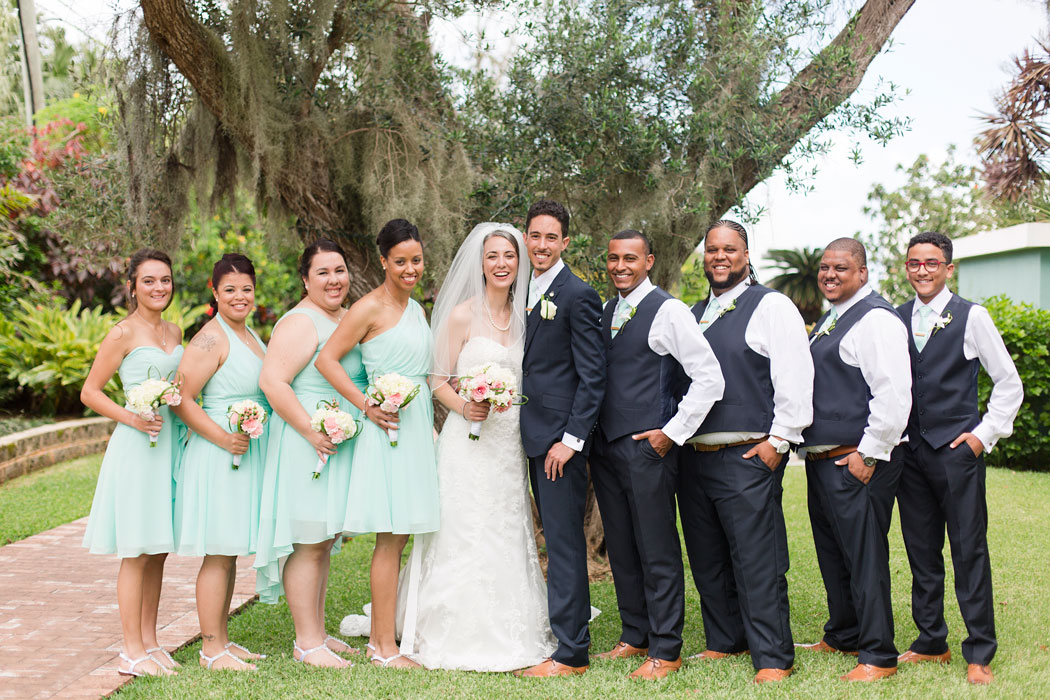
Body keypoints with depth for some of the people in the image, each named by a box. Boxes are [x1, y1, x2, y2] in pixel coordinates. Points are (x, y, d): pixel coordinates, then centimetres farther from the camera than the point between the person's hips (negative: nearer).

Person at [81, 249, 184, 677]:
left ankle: (149, 640, 20)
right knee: (136, 552, -3)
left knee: (159, 549, 11)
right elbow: (90, 392, -7)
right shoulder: (123, 334, -7)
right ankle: (133, 652, 3)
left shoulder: (174, 332, 13)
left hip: (170, 441, 7)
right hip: (135, 446, -7)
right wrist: (130, 418, -18)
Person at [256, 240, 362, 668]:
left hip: (337, 444, 9)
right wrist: (312, 432, -24)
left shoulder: (349, 318, 13)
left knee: (323, 543, 15)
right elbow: (271, 380, -24)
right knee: (308, 544, -4)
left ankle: (316, 632, 24)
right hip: (306, 446, -9)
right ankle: (307, 643, 4)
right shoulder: (300, 323, -15)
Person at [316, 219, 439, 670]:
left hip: (418, 426, 8)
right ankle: (385, 647, 0)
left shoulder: (416, 308, 16)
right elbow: (326, 360, -13)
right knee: (392, 538, -6)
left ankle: (380, 635, 18)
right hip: (389, 428, -8)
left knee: (401, 538, 10)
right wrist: (367, 407, -16)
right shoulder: (370, 308, -8)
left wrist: (431, 426, 16)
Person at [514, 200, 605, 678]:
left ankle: (570, 653, 1)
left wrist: (571, 439, -17)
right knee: (556, 541, 13)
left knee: (564, 543, -5)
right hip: (534, 436, 8)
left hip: (561, 437, -8)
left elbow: (593, 376, -13)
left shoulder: (578, 294, -10)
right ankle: (565, 633, 21)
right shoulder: (526, 292, 15)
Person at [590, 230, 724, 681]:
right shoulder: (605, 313, 14)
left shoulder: (667, 311, -8)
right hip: (605, 448, 7)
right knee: (621, 549, 14)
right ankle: (635, 636, 26)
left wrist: (673, 433, -12)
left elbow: (709, 378, -11)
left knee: (658, 553, -1)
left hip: (647, 447, -7)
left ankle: (665, 651, 8)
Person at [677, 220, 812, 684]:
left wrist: (778, 440, -13)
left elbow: (794, 377, -9)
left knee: (757, 561, -7)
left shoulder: (771, 306, -2)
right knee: (707, 559, 13)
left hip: (748, 455, -7)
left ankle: (772, 658, -1)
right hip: (693, 456, 7)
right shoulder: (693, 314, 18)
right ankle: (724, 642, 25)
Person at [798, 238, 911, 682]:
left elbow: (893, 394, -21)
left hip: (857, 462, -10)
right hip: (822, 460, 10)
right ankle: (842, 637, 33)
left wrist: (869, 454, -21)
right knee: (832, 554, 19)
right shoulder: (829, 320, 18)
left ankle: (878, 657, 2)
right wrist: (809, 447, 21)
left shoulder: (875, 319, -13)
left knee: (864, 557, -6)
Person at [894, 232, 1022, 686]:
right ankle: (931, 643, 22)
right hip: (909, 451, 4)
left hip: (957, 449, -4)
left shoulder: (971, 317, -2)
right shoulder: (896, 320, 10)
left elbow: (1009, 384, 2)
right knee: (921, 551, 10)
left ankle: (979, 654, 6)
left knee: (969, 551, -2)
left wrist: (984, 434, -5)